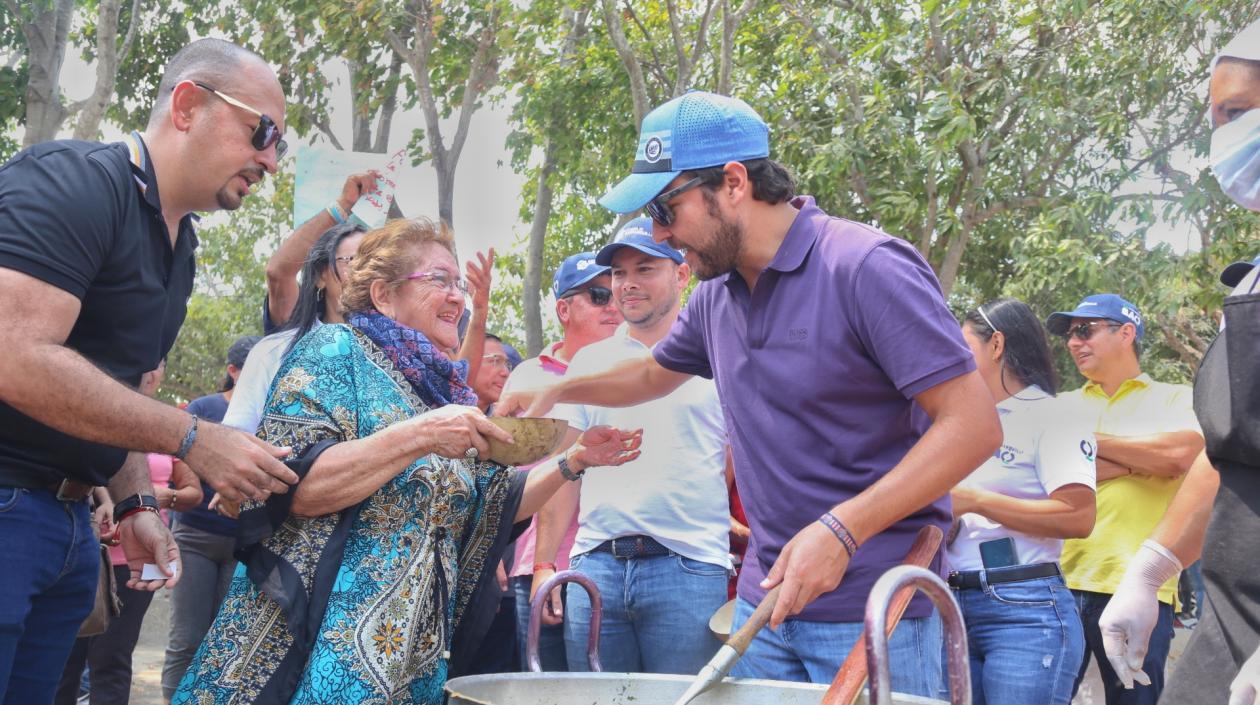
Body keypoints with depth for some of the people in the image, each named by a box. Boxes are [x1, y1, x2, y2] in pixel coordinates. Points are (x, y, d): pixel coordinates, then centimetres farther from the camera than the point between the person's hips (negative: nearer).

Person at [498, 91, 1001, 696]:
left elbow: (973, 424, -20)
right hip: (764, 599, 7)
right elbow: (653, 374, 31)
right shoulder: (717, 297, 9)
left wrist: (841, 529, -26)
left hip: (873, 612, -7)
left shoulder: (868, 267, -16)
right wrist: (557, 390, 15)